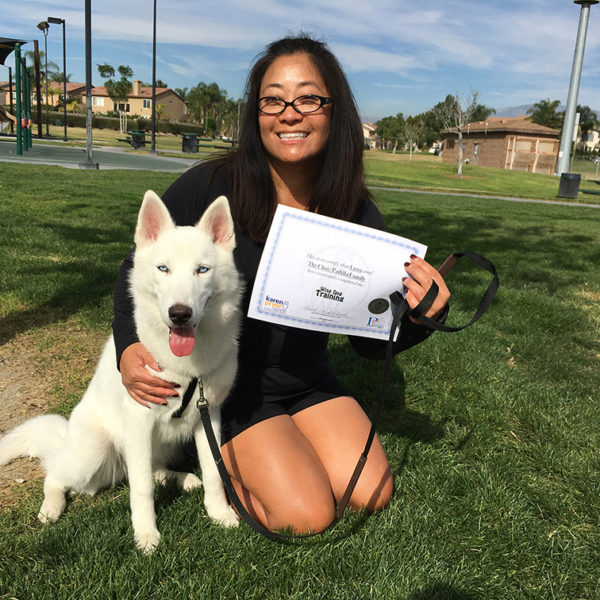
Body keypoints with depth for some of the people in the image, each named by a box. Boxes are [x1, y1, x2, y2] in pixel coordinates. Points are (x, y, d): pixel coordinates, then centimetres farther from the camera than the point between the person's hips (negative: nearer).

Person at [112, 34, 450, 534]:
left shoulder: (357, 216, -12)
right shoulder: (210, 188, -21)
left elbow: (370, 343, -8)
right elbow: (138, 268, -6)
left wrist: (421, 316, -28)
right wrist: (128, 347, -21)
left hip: (309, 381, 4)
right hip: (227, 381, -3)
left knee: (372, 495, 0)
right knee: (306, 516, -12)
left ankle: (281, 439, 23)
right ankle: (225, 456, 15)